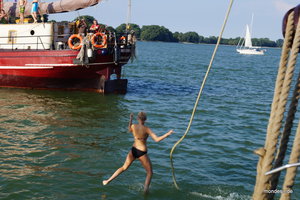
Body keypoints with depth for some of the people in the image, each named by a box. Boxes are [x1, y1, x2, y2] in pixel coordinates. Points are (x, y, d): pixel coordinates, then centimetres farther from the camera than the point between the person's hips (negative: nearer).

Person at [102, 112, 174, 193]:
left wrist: (130, 119, 27)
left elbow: (129, 130, 18)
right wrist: (168, 133, -17)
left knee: (124, 167, 25)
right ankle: (145, 190, 9)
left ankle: (108, 180, 26)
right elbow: (157, 139, -22)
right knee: (149, 172, 16)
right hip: (142, 153, -4)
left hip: (133, 150, 4)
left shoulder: (133, 126, -8)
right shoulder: (146, 129, -18)